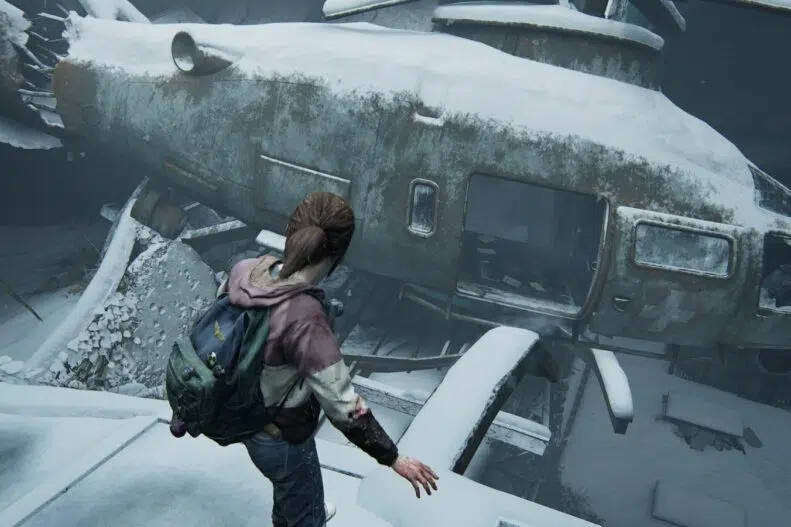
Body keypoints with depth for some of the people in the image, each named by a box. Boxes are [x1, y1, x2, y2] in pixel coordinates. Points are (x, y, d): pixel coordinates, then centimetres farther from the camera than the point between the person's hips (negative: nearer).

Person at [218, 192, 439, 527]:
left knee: (291, 485, 39)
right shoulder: (304, 320, -39)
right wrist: (394, 459, -21)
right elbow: (342, 408, -33)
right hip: (281, 437, -8)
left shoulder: (245, 270, -18)